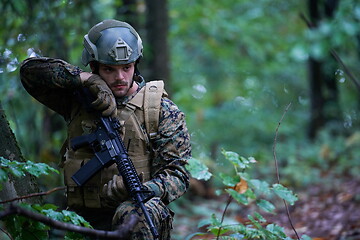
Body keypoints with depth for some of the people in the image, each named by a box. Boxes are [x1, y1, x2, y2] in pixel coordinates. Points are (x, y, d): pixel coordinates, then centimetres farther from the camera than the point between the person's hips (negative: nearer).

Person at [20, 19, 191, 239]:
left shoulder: (163, 109, 4)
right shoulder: (78, 99, 11)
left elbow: (177, 173, -2)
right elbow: (30, 69, 2)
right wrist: (87, 79, -10)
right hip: (82, 218, 2)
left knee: (132, 214, -38)